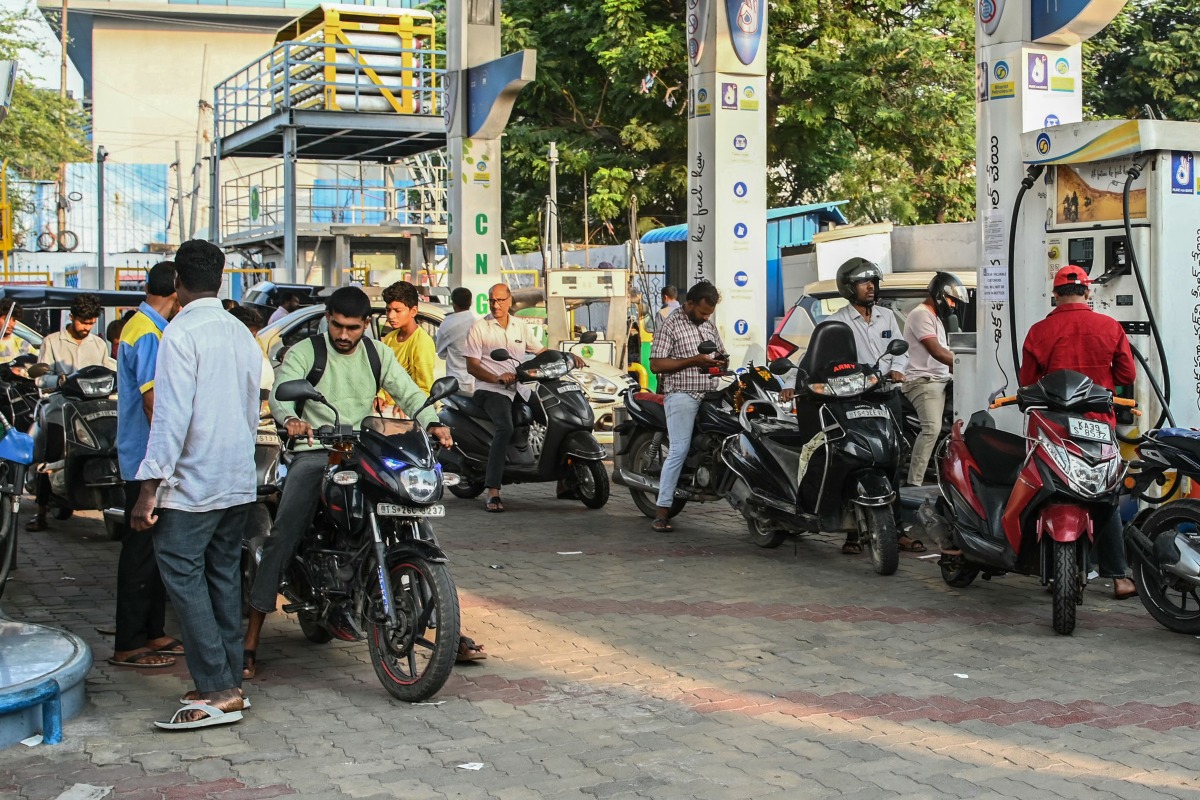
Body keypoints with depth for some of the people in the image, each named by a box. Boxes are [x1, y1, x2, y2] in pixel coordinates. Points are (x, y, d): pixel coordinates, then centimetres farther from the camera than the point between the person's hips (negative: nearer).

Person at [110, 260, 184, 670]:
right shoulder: (149, 334, -17)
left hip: (143, 460, 10)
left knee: (154, 548, 15)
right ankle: (129, 644, 1)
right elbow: (153, 402, -23)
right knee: (142, 551, -4)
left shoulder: (139, 326, 15)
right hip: (148, 461, -10)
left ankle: (152, 632, 23)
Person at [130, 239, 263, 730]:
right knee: (224, 576, 13)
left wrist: (150, 485, -17)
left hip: (192, 484, -8)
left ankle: (217, 692, -10)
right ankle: (231, 683, 16)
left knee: (182, 575, -6)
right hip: (240, 483, 8)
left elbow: (171, 415, -19)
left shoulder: (181, 334, -12)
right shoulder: (242, 334, 12)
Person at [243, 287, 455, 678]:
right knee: (283, 536, -18)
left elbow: (407, 392, 4)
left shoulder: (378, 354, 13)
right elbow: (281, 392, -14)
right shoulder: (303, 352, 1)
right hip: (314, 453, -3)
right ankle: (250, 641, -16)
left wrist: (432, 423, -17)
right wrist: (291, 419, -38)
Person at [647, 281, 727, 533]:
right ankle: (662, 510, -13)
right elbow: (656, 364, -10)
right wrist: (693, 361, -16)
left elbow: (722, 354, 29)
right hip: (682, 396, -7)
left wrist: (721, 362, 3)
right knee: (680, 449, -15)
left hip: (709, 395, 7)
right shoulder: (671, 325, -3)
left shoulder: (709, 325, 18)